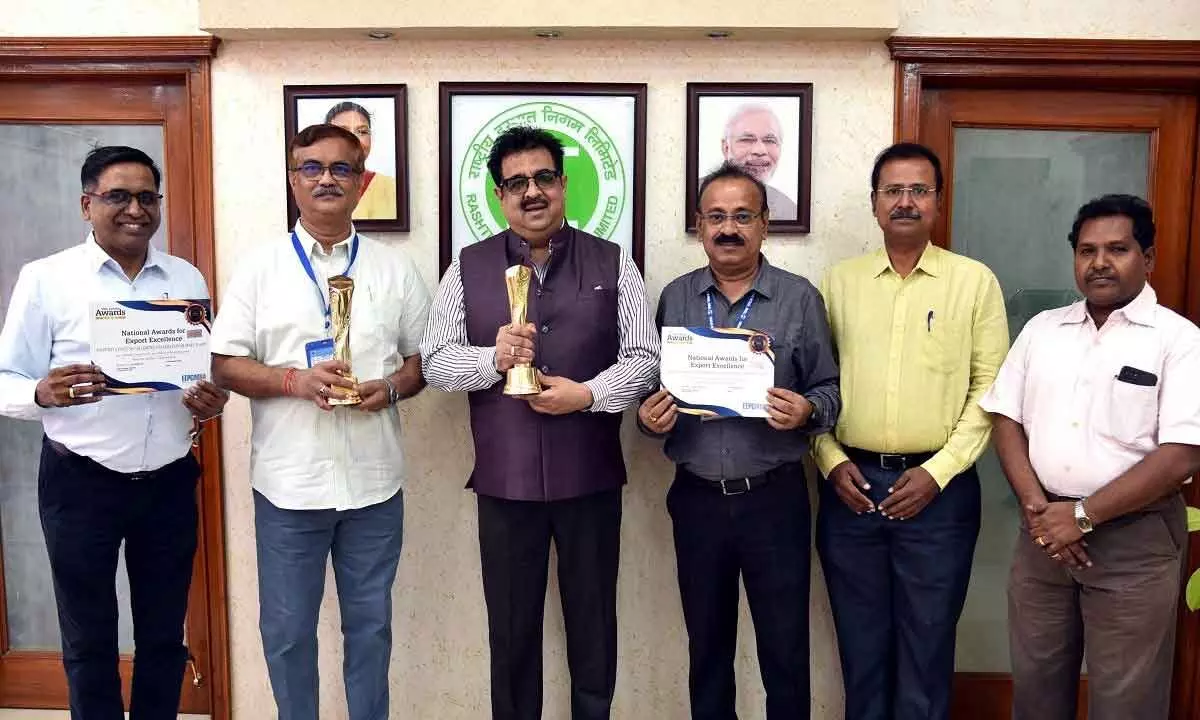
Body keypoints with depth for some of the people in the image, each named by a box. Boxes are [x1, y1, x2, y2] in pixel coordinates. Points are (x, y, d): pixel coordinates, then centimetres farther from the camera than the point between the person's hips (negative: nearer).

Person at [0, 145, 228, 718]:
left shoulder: (188, 279, 6)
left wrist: (212, 400, -10)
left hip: (170, 481, 3)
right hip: (81, 483, -2)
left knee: (164, 638, 14)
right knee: (89, 642, 13)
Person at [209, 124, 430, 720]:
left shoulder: (395, 268, 5)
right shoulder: (260, 268, 2)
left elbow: (426, 354, 9)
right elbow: (224, 363, -1)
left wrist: (393, 386, -12)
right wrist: (293, 380, -17)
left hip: (373, 481, 1)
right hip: (288, 484, -1)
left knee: (370, 624, 15)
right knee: (287, 630, 13)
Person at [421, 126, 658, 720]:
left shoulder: (612, 263, 2)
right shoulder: (468, 267, 4)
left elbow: (643, 358, 0)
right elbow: (435, 362, 2)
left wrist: (587, 394, -16)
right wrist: (492, 358, -17)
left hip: (591, 477, 0)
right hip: (504, 479, 1)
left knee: (594, 625, 14)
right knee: (511, 630, 14)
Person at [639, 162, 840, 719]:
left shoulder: (800, 299, -2)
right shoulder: (674, 298, 5)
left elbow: (829, 390, 1)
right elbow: (653, 387, 10)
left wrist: (806, 411, -20)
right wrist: (649, 416, -11)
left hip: (775, 498, -2)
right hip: (697, 498, 2)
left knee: (785, 650, 7)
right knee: (706, 646, 16)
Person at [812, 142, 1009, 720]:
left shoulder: (974, 281, 0)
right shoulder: (838, 282, 6)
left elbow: (990, 389, -3)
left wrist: (938, 471, -10)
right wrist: (831, 461, -5)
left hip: (938, 488, -2)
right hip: (852, 484, 2)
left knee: (926, 643, 9)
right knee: (859, 640, 14)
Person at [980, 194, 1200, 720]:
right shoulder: (1042, 328, 8)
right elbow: (1006, 419, 5)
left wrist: (1082, 515, -16)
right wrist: (1037, 508, -8)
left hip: (1135, 541, -4)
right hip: (1043, 531, 4)